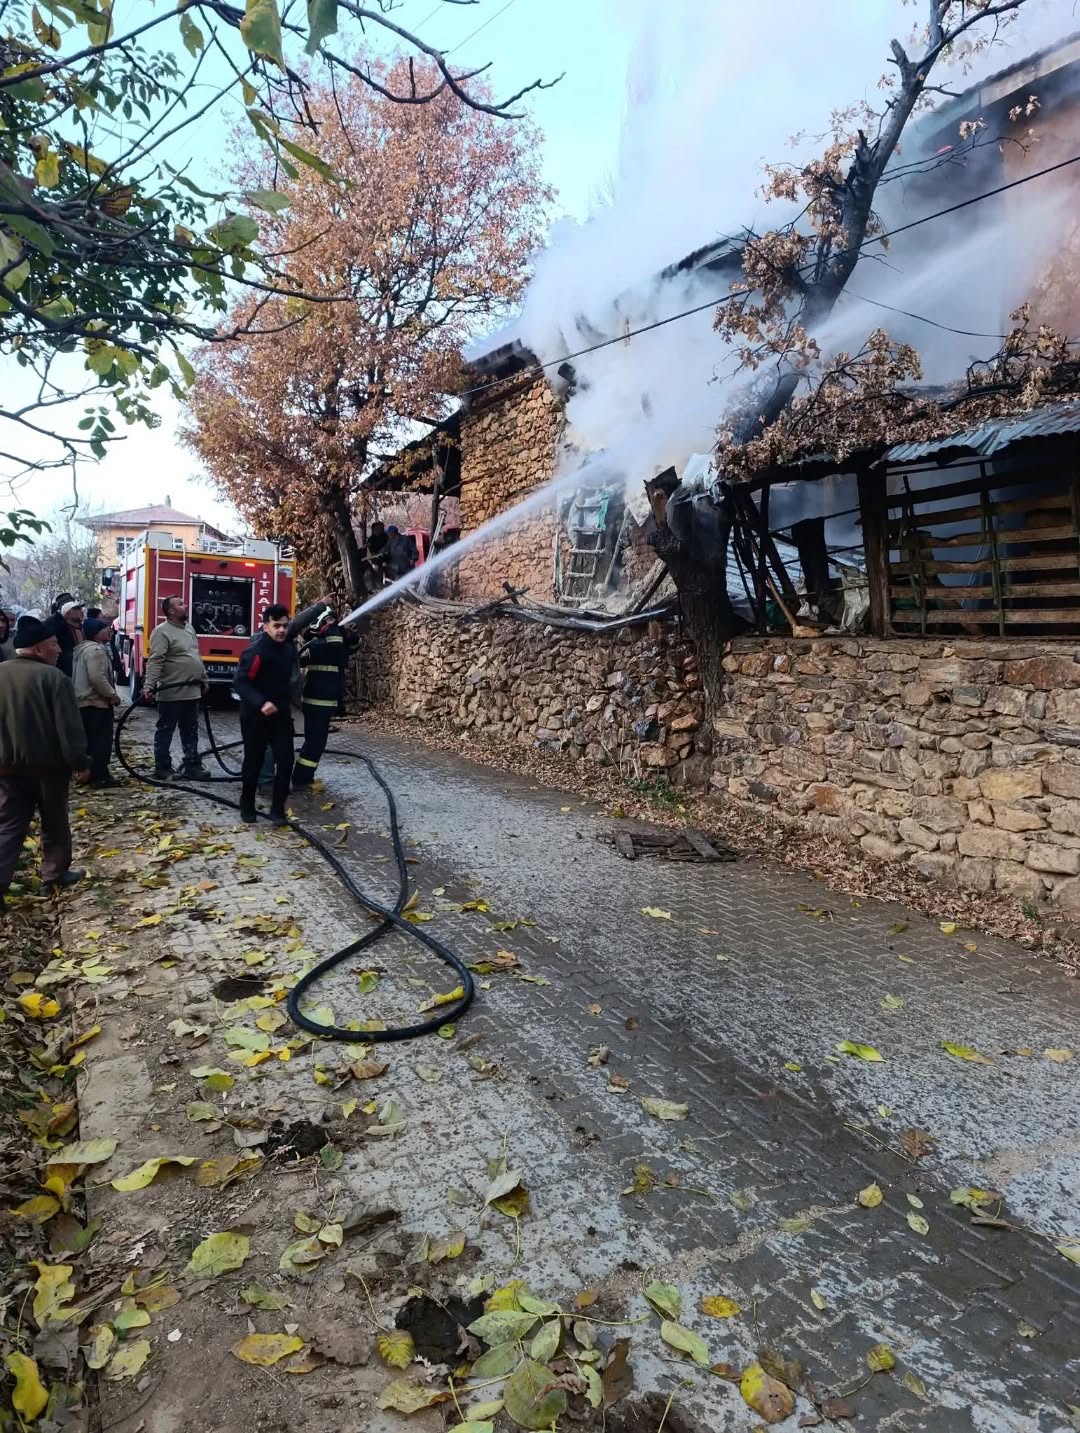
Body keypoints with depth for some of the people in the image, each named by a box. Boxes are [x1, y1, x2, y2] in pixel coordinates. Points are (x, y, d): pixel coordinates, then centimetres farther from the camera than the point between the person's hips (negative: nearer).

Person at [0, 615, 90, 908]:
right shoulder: (52, 677, -16)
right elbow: (68, 728, -17)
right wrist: (80, 763, -8)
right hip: (48, 764, -4)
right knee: (54, 822, 14)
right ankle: (55, 874, 25)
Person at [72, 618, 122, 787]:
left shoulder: (83, 648, 17)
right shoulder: (95, 649, -17)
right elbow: (97, 678, -26)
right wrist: (113, 695, -16)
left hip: (84, 702, 11)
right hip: (96, 703, -10)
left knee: (90, 740, 15)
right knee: (101, 740, -6)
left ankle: (89, 773, 20)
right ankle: (99, 776, -6)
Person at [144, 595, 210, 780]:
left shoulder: (189, 628, 14)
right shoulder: (162, 632, -13)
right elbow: (155, 661, -21)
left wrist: (204, 680, 23)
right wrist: (150, 685, -30)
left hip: (192, 692, 8)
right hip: (171, 693, -8)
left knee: (191, 731, 12)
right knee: (165, 731, 4)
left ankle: (192, 766, 18)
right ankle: (162, 767, 12)